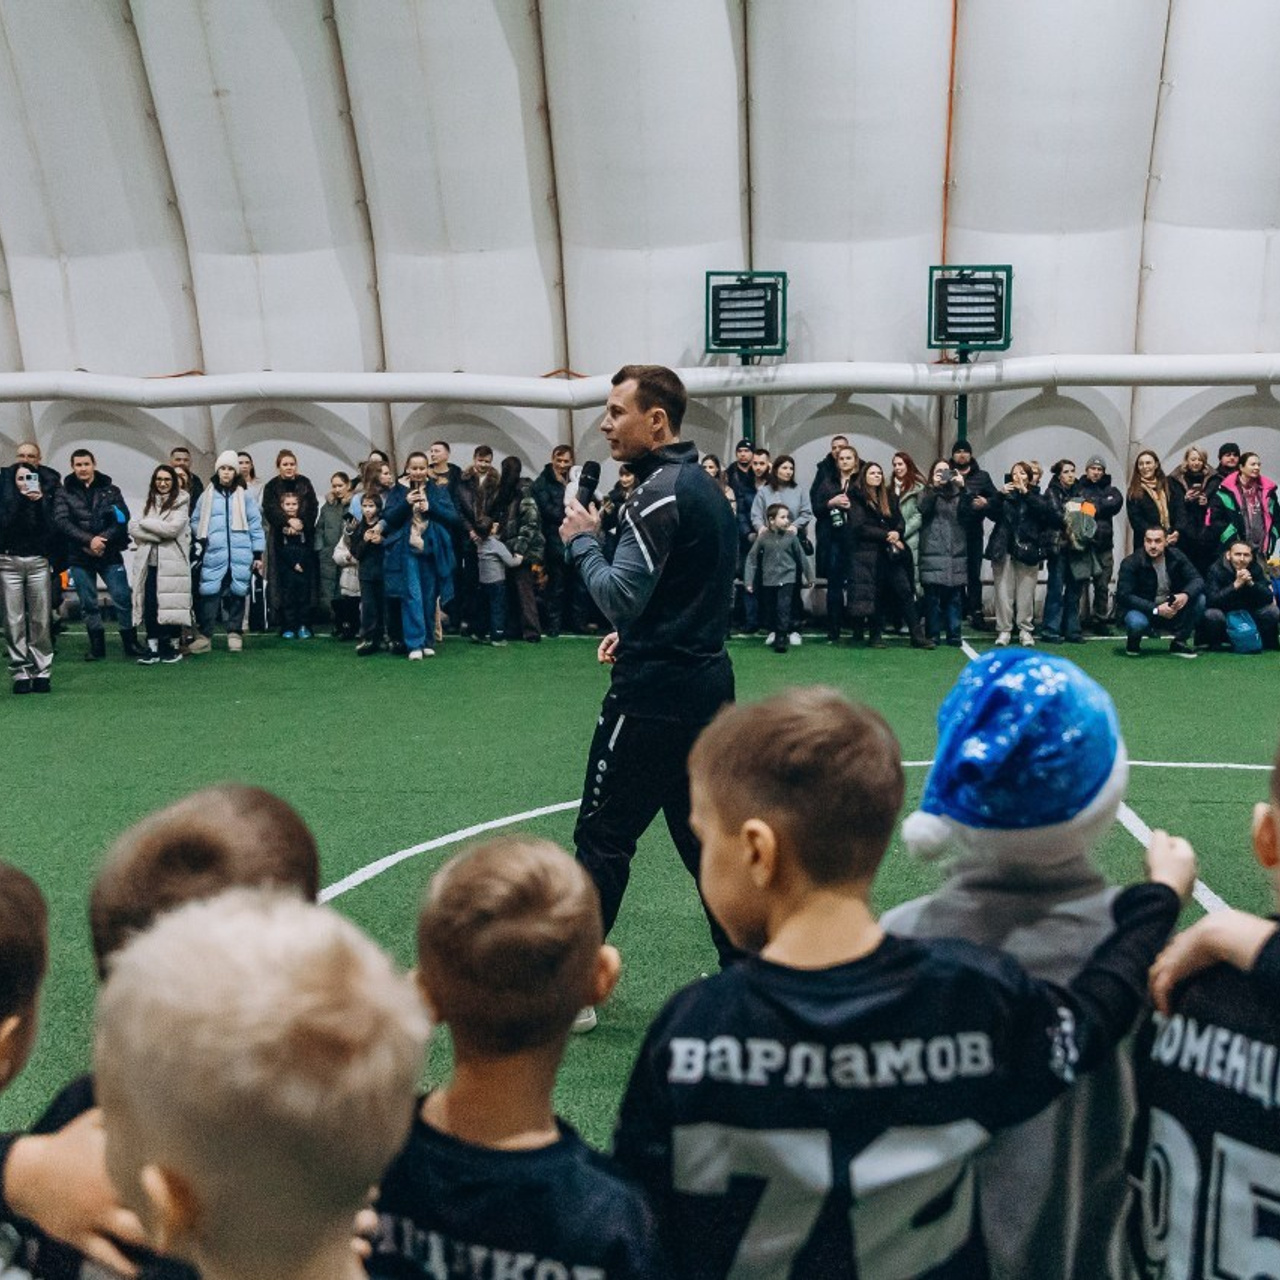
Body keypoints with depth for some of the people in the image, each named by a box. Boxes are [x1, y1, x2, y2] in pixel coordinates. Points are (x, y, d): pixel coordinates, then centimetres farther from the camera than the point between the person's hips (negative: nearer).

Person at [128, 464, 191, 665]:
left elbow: (172, 528, -13)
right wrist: (159, 534, -11)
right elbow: (134, 530, 4)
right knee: (150, 605, -1)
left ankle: (173, 646, 12)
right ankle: (153, 647, 5)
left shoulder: (181, 502, 1)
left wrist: (145, 523, -3)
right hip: (150, 561, 4)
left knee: (172, 604, 0)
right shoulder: (149, 502, 15)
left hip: (172, 562, -4)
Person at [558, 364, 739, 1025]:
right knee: (704, 832, 16)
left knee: (601, 838, 0)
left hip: (653, 697, -9)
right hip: (705, 681, 10)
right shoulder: (703, 484, 14)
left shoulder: (661, 491, -16)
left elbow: (619, 595, -20)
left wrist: (581, 539, -6)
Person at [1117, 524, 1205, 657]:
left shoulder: (1175, 556, -6)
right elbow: (1124, 596, -23)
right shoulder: (1131, 563, -17)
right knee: (1137, 623, -37)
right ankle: (1133, 640, 1)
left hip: (1172, 610, 4)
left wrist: (1186, 595, -33)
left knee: (1199, 599, -19)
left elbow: (1197, 580, -9)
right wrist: (1156, 609, -31)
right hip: (1144, 610, -4)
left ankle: (1179, 642, -4)